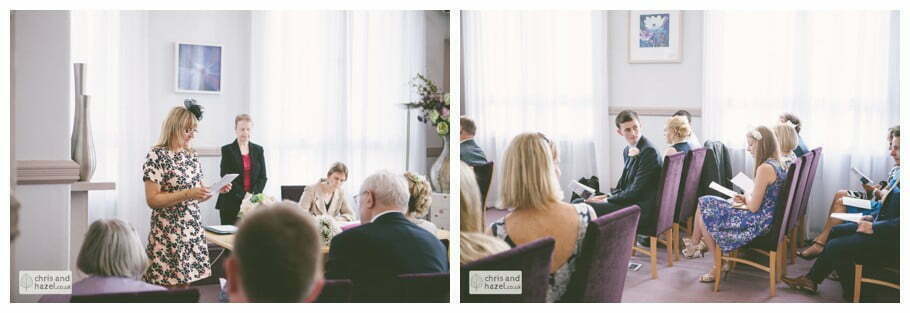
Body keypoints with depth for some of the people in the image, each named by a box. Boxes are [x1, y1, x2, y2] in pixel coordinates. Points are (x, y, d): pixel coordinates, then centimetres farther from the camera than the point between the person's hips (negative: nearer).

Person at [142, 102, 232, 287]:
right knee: (168, 288, -4)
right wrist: (187, 194, -21)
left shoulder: (192, 156, 11)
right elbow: (152, 200, -14)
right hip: (167, 234, -6)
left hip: (193, 231, 6)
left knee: (185, 285, 7)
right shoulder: (157, 156, -9)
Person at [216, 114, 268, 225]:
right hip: (231, 204, -2)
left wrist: (253, 195, -8)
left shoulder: (258, 150, 12)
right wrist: (243, 195, -14)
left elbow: (263, 177, 8)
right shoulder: (227, 150, 2)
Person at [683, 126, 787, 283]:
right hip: (767, 219, 10)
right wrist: (746, 199, 9)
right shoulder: (778, 164, 8)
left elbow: (753, 207, -21)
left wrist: (747, 197, -1)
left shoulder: (764, 168, -22)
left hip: (758, 223, -10)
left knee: (705, 215, 1)